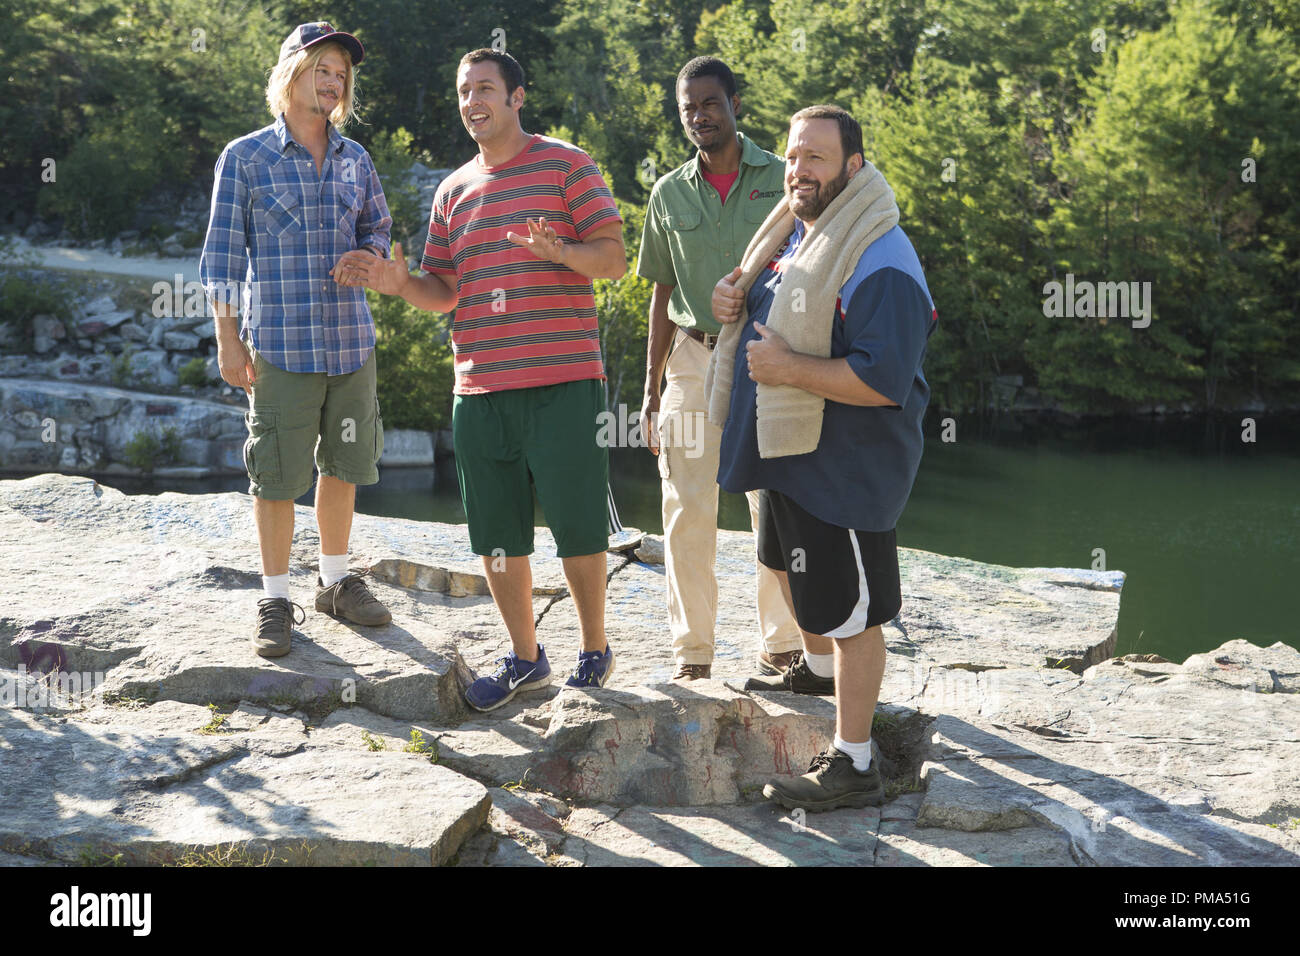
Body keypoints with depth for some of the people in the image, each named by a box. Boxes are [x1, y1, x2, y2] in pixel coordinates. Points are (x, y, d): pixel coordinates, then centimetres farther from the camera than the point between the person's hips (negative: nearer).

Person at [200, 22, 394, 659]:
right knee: (277, 476, -2)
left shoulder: (354, 160, 10)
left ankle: (336, 582, 28)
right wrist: (228, 340, -6)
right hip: (281, 343, -4)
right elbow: (222, 251, -1)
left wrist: (372, 256, -1)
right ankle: (275, 601, 10)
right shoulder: (245, 158, -2)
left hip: (351, 340, 4)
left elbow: (377, 225, 24)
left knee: (344, 465, 12)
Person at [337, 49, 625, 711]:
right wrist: (401, 283, -4)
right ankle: (524, 658, 23)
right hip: (479, 388, 5)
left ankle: (594, 653, 18)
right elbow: (444, 291, 16)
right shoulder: (453, 191, 17)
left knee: (578, 528, -1)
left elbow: (614, 259, -3)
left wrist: (560, 251, -23)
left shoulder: (566, 165, 2)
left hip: (563, 382, -5)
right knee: (495, 535, 7)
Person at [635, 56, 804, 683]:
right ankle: (692, 650, 10)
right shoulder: (669, 194, 9)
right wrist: (651, 391, 10)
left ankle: (781, 645, 13)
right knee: (688, 511, 0)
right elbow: (663, 296, 13)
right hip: (694, 358, 2)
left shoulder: (783, 179, 2)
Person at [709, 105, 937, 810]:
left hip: (842, 471, -10)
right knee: (788, 566, 30)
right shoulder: (794, 231, 8)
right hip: (787, 453, 10)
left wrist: (788, 367, -26)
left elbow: (884, 381, -30)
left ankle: (852, 766, 8)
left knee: (848, 613, -2)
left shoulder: (880, 263, -23)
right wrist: (734, 301, 3)